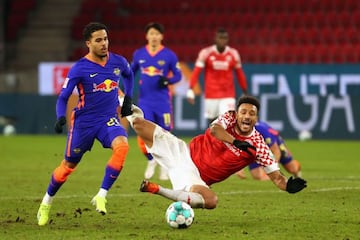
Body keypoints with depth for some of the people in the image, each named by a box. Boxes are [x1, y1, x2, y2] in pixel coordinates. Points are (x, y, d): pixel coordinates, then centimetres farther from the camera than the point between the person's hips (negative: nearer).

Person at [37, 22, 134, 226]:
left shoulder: (118, 62, -3)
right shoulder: (79, 69, -14)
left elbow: (129, 75, 22)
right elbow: (63, 97, -8)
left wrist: (128, 99, 13)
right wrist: (61, 117, -26)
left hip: (109, 119, 2)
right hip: (84, 121, -2)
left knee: (122, 146, -29)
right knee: (69, 165, 8)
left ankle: (101, 197, -21)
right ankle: (47, 203, 34)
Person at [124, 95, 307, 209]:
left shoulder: (258, 145, -8)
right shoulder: (229, 118, -6)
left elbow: (276, 177, -10)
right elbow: (214, 129, -29)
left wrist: (287, 186, -31)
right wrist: (237, 142, -42)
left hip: (196, 176, 0)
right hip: (184, 153, 0)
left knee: (210, 201, -35)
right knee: (138, 124, -9)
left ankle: (158, 190, -17)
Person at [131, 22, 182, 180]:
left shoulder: (169, 55, -4)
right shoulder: (138, 54, 4)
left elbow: (178, 75, 2)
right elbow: (131, 73, 18)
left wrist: (167, 80, -18)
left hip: (162, 101, -1)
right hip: (145, 101, 1)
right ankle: (151, 161, 16)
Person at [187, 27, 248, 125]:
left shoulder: (233, 54, 0)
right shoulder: (206, 53, -5)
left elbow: (240, 74, 10)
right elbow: (196, 72, -8)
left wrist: (245, 93, 15)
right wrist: (190, 90, -17)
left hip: (228, 96, 0)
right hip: (211, 95, 0)